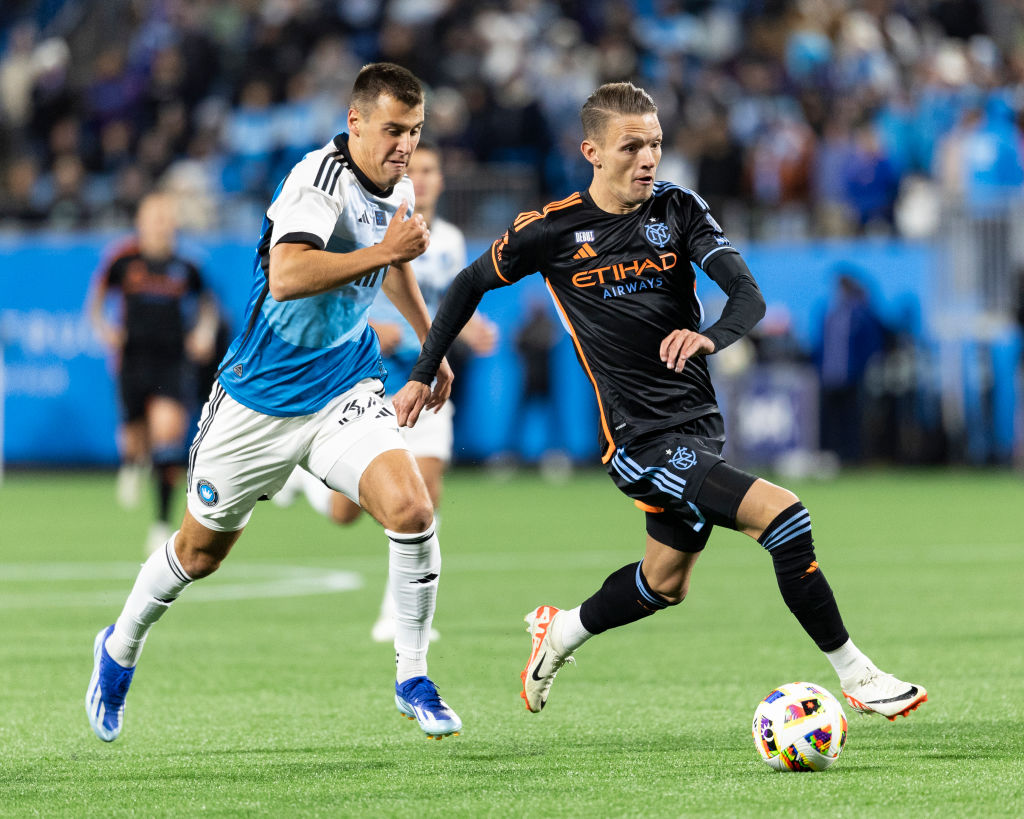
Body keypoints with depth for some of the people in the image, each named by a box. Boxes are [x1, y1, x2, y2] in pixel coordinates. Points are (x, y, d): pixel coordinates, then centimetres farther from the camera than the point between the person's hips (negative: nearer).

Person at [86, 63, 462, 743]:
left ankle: (413, 680, -6)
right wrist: (382, 250, -37)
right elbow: (286, 277, -40)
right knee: (202, 549, 12)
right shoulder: (321, 177, -23)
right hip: (260, 398, -5)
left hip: (345, 392, 5)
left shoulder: (399, 189, 2)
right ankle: (120, 651, 41)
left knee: (411, 510, -21)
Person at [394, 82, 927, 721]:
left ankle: (561, 632, 45)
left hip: (699, 421, 6)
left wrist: (711, 336, -34)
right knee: (781, 513, -21)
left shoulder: (679, 209, 0)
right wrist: (423, 374, 9)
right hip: (640, 437, -6)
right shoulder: (553, 231, -7)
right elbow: (471, 284, 9)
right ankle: (854, 674, -12)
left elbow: (749, 295, -12)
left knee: (665, 583, 19)